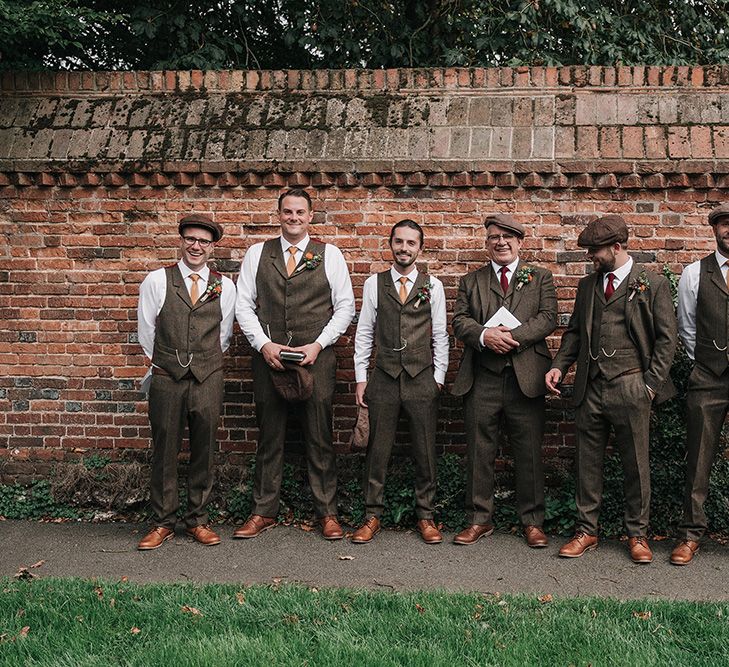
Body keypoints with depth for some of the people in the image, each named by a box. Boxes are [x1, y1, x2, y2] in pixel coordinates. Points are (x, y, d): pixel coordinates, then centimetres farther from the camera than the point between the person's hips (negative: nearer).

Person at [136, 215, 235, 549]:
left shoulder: (225, 286, 6)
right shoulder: (156, 281, 1)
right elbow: (146, 331, 8)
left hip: (208, 380, 1)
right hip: (166, 380, -1)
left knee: (203, 452, 7)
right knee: (164, 452, 4)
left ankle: (198, 520, 20)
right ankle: (163, 522, 17)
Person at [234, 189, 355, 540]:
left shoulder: (329, 254, 5)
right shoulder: (257, 254, 9)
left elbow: (345, 306, 4)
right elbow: (244, 304, 7)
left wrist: (318, 344, -8)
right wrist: (264, 344, -7)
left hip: (316, 357, -1)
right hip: (268, 356, 1)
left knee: (319, 437, 2)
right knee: (269, 436, 8)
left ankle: (327, 513, 13)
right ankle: (264, 511, 19)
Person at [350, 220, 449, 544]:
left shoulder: (433, 286, 5)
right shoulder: (374, 283, 6)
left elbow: (440, 335, 7)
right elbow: (364, 333, 7)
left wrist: (438, 378, 2)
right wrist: (360, 378, 3)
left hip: (422, 379, 0)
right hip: (383, 379, 0)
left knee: (425, 451, 5)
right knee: (377, 450, 4)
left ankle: (425, 516, 18)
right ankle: (372, 515, 16)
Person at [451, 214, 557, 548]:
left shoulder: (540, 278, 11)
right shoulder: (470, 281, 14)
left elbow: (548, 318, -3)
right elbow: (459, 320, 3)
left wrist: (512, 336, -17)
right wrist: (484, 335, -17)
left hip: (525, 378, -1)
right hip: (481, 379, 1)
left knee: (529, 452, 4)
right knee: (479, 451, 6)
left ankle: (532, 521, 17)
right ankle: (479, 519, 18)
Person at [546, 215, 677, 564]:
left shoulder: (653, 284, 0)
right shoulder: (587, 285, 14)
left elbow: (666, 338, -1)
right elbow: (574, 332, 17)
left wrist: (652, 384, -7)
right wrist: (559, 366, 1)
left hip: (630, 389, -4)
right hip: (590, 388, 4)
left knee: (636, 465, 6)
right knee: (588, 463, 8)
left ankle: (637, 534, 20)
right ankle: (586, 531, 20)